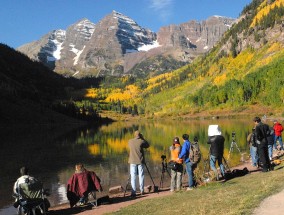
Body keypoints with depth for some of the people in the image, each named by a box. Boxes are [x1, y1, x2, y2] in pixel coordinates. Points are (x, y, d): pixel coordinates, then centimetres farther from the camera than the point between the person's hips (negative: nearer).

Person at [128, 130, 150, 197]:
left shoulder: (130, 141, 1)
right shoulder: (141, 141, -6)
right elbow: (147, 145, 11)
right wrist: (143, 138, 9)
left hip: (133, 161, 1)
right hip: (140, 161, -1)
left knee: (133, 177, 1)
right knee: (141, 176, 9)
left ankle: (133, 192, -4)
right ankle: (142, 191, 14)